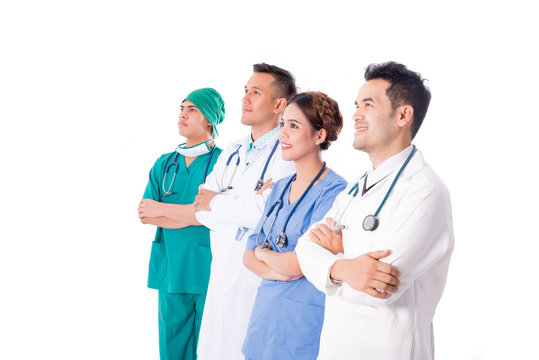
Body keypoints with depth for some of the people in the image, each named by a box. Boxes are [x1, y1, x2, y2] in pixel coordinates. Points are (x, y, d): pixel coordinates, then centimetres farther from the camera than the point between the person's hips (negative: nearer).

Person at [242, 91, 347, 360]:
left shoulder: (333, 191, -15)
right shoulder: (280, 188, 10)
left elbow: (300, 263, -20)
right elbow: (249, 254, 9)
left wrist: (264, 254, -1)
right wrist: (277, 270, -12)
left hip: (303, 322, -7)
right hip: (265, 310, 7)